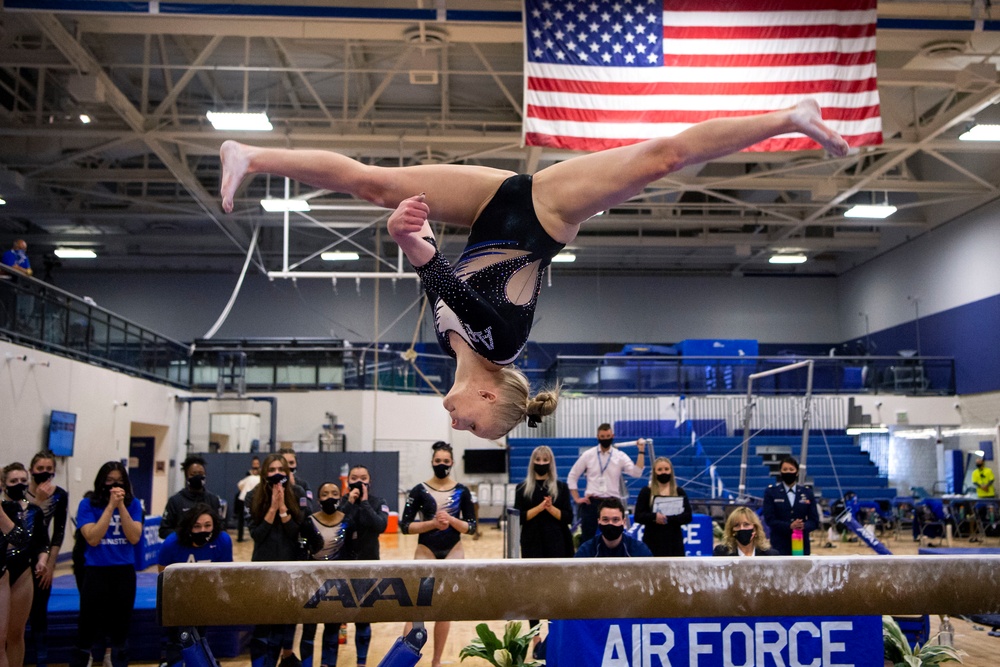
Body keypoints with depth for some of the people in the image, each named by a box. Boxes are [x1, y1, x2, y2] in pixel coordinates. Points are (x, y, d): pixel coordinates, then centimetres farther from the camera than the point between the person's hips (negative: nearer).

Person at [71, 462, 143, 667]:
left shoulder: (133, 504, 1)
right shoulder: (88, 504, -4)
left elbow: (134, 537, -10)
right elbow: (93, 538, -16)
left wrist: (121, 505, -16)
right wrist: (110, 506, -18)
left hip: (125, 572, 2)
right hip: (96, 572, -2)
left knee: (120, 627, 12)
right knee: (89, 627, -1)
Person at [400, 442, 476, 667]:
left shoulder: (461, 491, 1)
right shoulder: (419, 490, -4)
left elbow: (471, 527, 0)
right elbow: (405, 526, -7)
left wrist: (451, 520, -17)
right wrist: (432, 523, -20)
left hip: (453, 553, 2)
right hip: (426, 552, -2)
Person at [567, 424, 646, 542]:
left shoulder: (620, 456, 1)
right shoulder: (588, 455, 1)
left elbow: (636, 472, -12)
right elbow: (572, 476, 6)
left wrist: (641, 451, -17)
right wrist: (577, 498, -2)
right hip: (591, 502, 0)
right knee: (587, 538, 4)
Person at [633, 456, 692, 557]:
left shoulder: (679, 492, 9)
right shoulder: (646, 492, 5)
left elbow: (688, 516, -1)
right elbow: (638, 516, -2)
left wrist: (668, 519, -16)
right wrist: (654, 517, -20)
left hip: (674, 540, 2)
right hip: (653, 541, -2)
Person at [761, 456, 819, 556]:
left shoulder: (807, 492, 9)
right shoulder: (771, 492, 2)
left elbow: (814, 520, 5)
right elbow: (769, 519, -5)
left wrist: (804, 526, -18)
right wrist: (789, 526, -21)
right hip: (780, 544, -2)